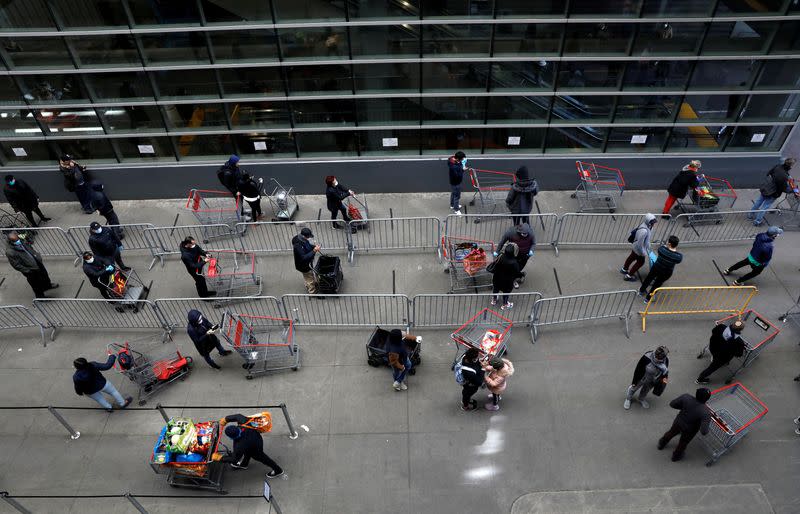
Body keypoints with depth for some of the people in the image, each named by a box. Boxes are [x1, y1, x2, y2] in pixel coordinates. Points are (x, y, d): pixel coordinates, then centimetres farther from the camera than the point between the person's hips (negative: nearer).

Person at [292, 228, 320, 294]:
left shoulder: (302, 239, -12)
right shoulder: (298, 246, -39)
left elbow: (308, 245, 8)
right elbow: (304, 258, -37)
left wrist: (314, 246, -12)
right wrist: (314, 251, -41)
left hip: (307, 263, 9)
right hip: (304, 266, -9)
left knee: (307, 276, 32)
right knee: (310, 279, 13)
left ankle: (308, 287, 57)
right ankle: (312, 292, 35)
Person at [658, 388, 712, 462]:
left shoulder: (686, 397, -29)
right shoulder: (706, 413, -36)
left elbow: (672, 404, -16)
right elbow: (704, 431, -36)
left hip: (678, 422, 3)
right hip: (689, 430, -3)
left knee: (671, 432, 34)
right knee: (683, 443, 28)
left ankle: (662, 444, 62)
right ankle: (676, 456, 56)